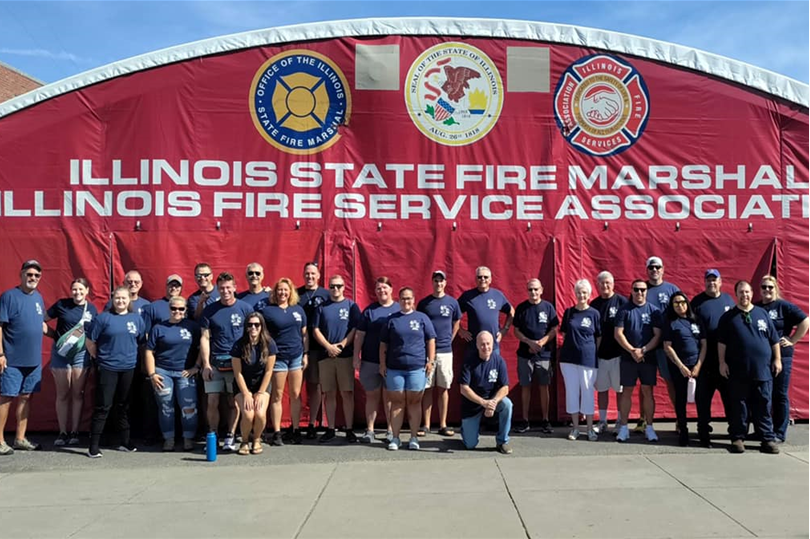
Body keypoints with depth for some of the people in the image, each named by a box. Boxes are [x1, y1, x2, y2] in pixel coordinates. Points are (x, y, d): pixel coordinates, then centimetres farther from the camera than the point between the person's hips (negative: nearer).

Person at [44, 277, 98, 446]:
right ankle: (62, 432, 14)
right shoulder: (61, 304, -4)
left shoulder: (92, 309, 3)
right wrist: (55, 335, -7)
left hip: (82, 353, 1)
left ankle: (74, 432, 14)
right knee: (62, 394, 6)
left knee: (77, 394, 5)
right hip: (61, 352, -1)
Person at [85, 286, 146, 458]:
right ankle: (93, 446, 4)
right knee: (103, 406, -3)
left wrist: (133, 356, 9)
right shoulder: (103, 318, -4)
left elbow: (143, 341, 14)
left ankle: (125, 442, 22)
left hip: (128, 369, 3)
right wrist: (100, 358, 3)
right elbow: (90, 342, 0)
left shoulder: (136, 319, 6)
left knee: (123, 406, 13)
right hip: (107, 369, -3)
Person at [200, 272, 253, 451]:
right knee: (212, 402, 0)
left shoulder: (245, 308, 1)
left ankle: (230, 437, 15)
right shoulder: (210, 310, 4)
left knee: (234, 402, 4)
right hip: (214, 363, 1)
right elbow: (205, 338, 4)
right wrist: (206, 364, -3)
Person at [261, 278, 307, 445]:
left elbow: (304, 333, 13)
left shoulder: (298, 310, 9)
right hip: (278, 357, -3)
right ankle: (277, 433, 9)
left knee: (296, 395, 7)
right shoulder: (267, 311, -2)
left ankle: (295, 430, 17)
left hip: (296, 356, 3)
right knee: (277, 395, 2)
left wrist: (306, 354, 8)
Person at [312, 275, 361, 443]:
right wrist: (329, 347, -7)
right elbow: (316, 331, 6)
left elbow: (355, 330, -1)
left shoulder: (351, 306, 6)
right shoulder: (322, 307, 11)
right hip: (326, 356, 2)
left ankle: (349, 429, 4)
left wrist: (340, 345, -11)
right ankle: (330, 429, 13)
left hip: (346, 356, -2)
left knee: (347, 393, -2)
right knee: (329, 394, 5)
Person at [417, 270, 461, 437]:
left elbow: (456, 323, 15)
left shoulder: (452, 302, 4)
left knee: (443, 388, 6)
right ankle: (426, 425, 11)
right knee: (427, 388, 4)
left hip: (445, 351, 1)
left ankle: (443, 425, 13)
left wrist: (449, 340, 7)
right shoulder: (424, 303, 2)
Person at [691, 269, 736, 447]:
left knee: (730, 394, 10)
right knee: (703, 396, 3)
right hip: (706, 358, -3)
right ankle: (704, 432, 13)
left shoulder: (728, 299, 9)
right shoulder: (697, 302, -1)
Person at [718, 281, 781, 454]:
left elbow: (774, 340, 11)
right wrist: (722, 362, -4)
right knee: (738, 406, 4)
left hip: (763, 370, 1)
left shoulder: (762, 313, 9)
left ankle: (768, 438, 12)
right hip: (738, 371, -1)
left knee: (763, 406, 5)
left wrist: (777, 359, 6)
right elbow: (721, 342, 2)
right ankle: (738, 438, 11)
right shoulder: (728, 317, 4)